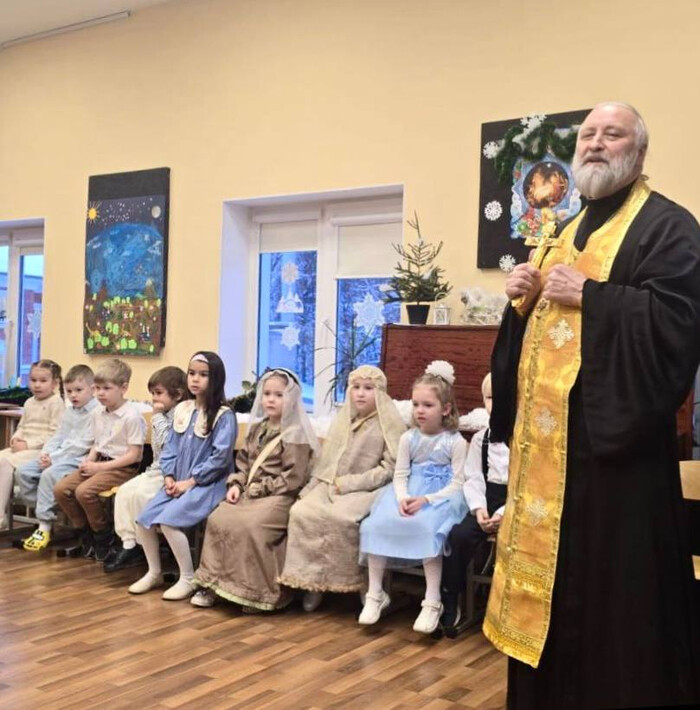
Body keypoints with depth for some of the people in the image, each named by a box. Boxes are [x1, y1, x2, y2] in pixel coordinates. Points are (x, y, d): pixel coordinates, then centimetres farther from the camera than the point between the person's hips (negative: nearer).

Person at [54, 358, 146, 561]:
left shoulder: (132, 416, -16)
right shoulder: (97, 413, 9)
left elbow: (133, 455, -18)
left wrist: (100, 467, -18)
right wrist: (89, 461, -2)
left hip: (123, 467, -8)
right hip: (100, 463, 8)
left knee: (84, 491, -27)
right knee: (61, 489, -6)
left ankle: (104, 540, -5)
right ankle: (86, 534, 10)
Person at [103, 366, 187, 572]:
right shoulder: (163, 416, 15)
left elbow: (166, 443, -24)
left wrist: (158, 417, -16)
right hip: (156, 469, 9)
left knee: (140, 494, -23)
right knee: (124, 490, -5)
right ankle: (128, 543, -5)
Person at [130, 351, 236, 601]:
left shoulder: (224, 415, -11)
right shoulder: (182, 410, 10)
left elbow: (220, 457, -16)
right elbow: (170, 448, 12)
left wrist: (190, 481, -16)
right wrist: (169, 477, -3)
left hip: (207, 484, -7)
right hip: (178, 483, 7)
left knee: (168, 521, -24)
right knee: (143, 519, -4)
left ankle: (189, 579, -7)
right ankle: (154, 573, 17)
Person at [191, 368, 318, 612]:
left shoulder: (295, 434, -8)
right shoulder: (256, 429, 15)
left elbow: (293, 479, -14)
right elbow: (243, 462, 19)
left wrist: (258, 489, -13)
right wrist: (237, 484, 0)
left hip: (280, 497, -7)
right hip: (251, 493, 7)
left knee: (248, 525, -29)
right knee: (217, 519, -15)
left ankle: (260, 592, -16)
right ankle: (213, 582, -6)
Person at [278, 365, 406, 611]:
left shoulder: (390, 424, -3)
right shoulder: (343, 420, 17)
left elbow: (390, 468, -10)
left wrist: (349, 483, -14)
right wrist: (310, 488, 7)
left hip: (366, 489, -5)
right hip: (332, 485, 6)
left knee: (340, 517, -34)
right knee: (300, 511, -21)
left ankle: (348, 582, -16)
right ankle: (312, 579, -12)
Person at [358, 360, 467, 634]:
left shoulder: (455, 442, -5)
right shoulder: (408, 438, 7)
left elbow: (457, 483, -9)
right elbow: (400, 475, 4)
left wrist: (426, 499, -21)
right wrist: (402, 498, -18)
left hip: (441, 496, -4)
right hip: (409, 494, 4)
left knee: (427, 527, -35)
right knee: (377, 523, -21)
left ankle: (432, 602, -23)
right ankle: (375, 594, -7)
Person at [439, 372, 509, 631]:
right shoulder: (481, 437, 10)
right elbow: (473, 478, 5)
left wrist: (505, 513, -19)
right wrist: (479, 508, -12)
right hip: (488, 500, 3)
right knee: (458, 535, -19)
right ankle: (449, 602, -6)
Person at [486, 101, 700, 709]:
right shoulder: (567, 233, 20)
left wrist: (589, 295, -19)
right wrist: (524, 299, 3)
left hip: (613, 430, -8)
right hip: (547, 433, 8)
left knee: (611, 581, -1)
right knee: (546, 569, 13)